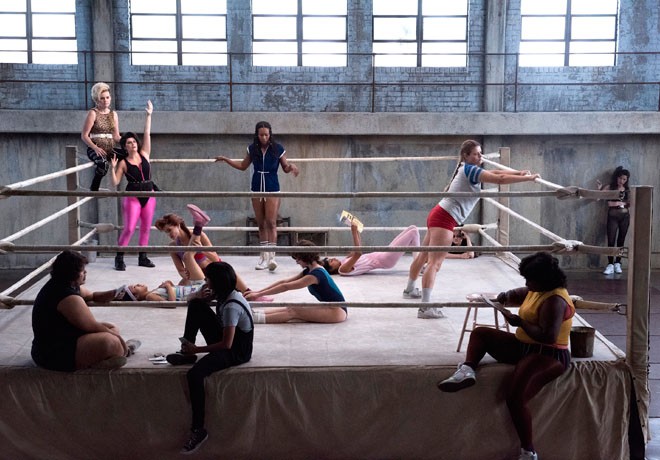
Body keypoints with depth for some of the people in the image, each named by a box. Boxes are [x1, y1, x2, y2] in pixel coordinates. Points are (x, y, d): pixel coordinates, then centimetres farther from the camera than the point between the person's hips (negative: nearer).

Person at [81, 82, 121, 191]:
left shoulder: (113, 114, 14)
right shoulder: (93, 113, -2)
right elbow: (84, 135, -7)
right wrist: (95, 148, -22)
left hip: (110, 148, 5)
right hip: (95, 149, -5)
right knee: (103, 164, -38)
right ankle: (93, 190, -21)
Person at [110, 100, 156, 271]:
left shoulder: (144, 154, 6)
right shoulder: (123, 163, -3)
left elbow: (147, 134, 2)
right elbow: (115, 183, -7)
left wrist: (149, 115, 0)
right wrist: (113, 167, -20)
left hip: (149, 195, 4)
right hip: (133, 197, -4)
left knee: (146, 228, 8)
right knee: (129, 228, -10)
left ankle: (142, 257, 17)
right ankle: (119, 258, 0)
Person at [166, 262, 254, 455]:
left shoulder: (231, 306, -28)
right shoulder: (224, 293, -1)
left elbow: (227, 344, -30)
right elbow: (197, 302, 15)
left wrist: (197, 349, -20)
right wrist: (200, 298, -10)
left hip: (236, 351, -10)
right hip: (224, 340, 10)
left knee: (194, 375, -31)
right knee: (195, 305, 3)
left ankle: (198, 430, -21)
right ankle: (187, 352, 8)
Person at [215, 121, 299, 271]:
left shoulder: (278, 149, -7)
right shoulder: (252, 149, 1)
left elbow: (285, 168, 3)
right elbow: (243, 166, 14)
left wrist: (291, 166, -19)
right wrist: (226, 160, 9)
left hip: (272, 189, -3)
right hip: (257, 188, 4)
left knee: (271, 223, -12)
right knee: (261, 224, 8)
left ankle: (271, 256, -16)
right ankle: (264, 257, 15)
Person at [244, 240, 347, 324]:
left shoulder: (316, 274, -19)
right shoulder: (309, 270, 10)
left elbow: (286, 287, -20)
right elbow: (284, 281, 8)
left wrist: (259, 294, -17)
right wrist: (258, 292, 3)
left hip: (337, 311, -9)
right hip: (329, 308, 9)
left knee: (293, 312, -20)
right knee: (290, 308, -5)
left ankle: (254, 317, -25)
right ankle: (254, 313, -9)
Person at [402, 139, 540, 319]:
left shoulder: (468, 170, 17)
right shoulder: (470, 170, -12)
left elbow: (495, 172, 19)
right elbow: (500, 179, -19)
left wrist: (519, 172, 10)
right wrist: (528, 178, -15)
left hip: (438, 215, 11)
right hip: (444, 218, -11)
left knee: (424, 256, 26)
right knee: (434, 263, -17)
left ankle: (410, 290, 45)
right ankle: (425, 308, -24)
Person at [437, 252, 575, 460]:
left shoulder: (554, 301, -22)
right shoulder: (537, 290, 8)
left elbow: (548, 336, -30)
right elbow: (516, 295, 26)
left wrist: (518, 321, -24)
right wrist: (505, 297, 2)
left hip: (547, 356, -11)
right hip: (524, 347, 11)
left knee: (515, 398, -28)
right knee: (480, 333, 8)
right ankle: (467, 370, -18)